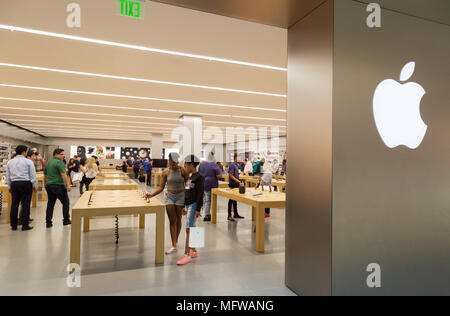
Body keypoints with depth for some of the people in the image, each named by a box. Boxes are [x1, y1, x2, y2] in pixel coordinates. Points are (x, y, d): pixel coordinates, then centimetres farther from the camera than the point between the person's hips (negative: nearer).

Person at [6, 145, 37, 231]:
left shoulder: (10, 162, 10)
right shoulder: (28, 162, -5)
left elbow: (8, 176, 15)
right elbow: (32, 175, -4)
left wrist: (9, 187, 23)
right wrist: (34, 185, 5)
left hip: (14, 184, 5)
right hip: (26, 184, -5)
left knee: (14, 204, 10)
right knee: (25, 205, -1)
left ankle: (13, 225, 17)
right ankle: (25, 225, 2)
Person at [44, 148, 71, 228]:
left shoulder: (48, 163, 15)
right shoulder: (59, 162, -11)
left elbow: (45, 175, 20)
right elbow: (63, 175, -18)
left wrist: (46, 185, 29)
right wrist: (68, 185, -18)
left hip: (49, 186, 8)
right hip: (58, 185, -8)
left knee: (50, 204, 11)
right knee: (66, 202, 5)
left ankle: (48, 222, 11)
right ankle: (66, 220, 10)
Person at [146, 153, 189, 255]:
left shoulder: (183, 171, -6)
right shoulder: (166, 172, -1)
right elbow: (161, 187, 1)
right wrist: (152, 195, -13)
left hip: (180, 196, -1)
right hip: (170, 196, 1)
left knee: (178, 220, 8)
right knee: (172, 221, -2)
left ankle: (176, 241, 26)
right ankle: (174, 245, -1)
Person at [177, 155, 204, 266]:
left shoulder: (199, 177, -11)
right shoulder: (190, 177, 16)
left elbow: (200, 194, -16)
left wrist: (198, 209, -19)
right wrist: (184, 206, 22)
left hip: (194, 205, -9)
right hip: (188, 205, 9)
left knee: (189, 229, -10)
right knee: (191, 229, 14)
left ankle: (187, 254, -5)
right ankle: (194, 251, 24)